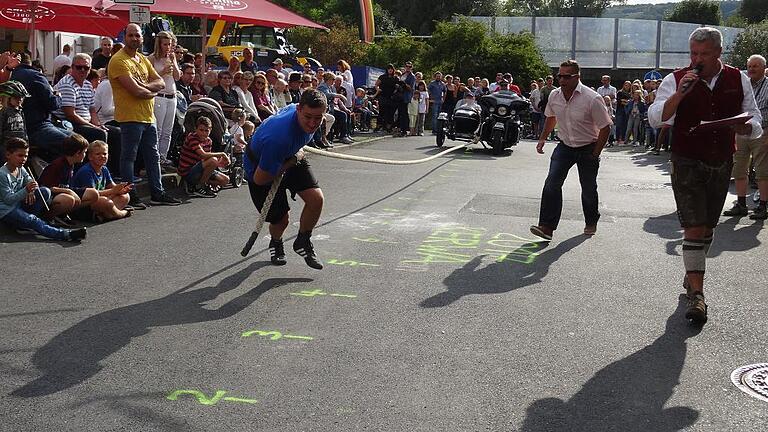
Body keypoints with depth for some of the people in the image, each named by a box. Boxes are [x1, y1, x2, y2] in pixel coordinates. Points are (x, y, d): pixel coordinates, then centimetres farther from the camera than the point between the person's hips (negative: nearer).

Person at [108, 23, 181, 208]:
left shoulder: (143, 59, 16)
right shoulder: (119, 60, -11)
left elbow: (160, 82, 10)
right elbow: (135, 90, -20)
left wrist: (145, 86, -11)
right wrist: (152, 91, 0)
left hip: (149, 117, 9)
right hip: (130, 117, -9)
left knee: (153, 156, 13)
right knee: (128, 157, -1)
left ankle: (157, 193, 22)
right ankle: (130, 196, 5)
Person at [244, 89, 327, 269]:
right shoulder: (280, 137, -44)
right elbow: (259, 179, -32)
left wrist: (298, 150, 1)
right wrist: (293, 161, -25)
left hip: (291, 157, 6)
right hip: (261, 167, -6)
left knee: (316, 199, -14)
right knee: (280, 219, -4)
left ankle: (303, 242, 12)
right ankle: (275, 243, 36)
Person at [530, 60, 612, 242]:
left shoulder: (592, 98, -21)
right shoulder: (554, 95, -5)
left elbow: (605, 128, -14)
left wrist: (595, 154, -14)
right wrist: (542, 139, 11)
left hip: (587, 148, -3)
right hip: (564, 146, 4)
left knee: (588, 189, 8)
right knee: (552, 184, -14)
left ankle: (591, 223, 33)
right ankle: (547, 226, -16)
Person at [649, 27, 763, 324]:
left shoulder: (738, 80, 4)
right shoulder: (676, 80, -5)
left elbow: (755, 124, 7)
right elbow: (655, 119, -15)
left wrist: (743, 126, -16)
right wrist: (679, 94, -28)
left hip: (722, 165, 4)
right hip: (687, 163, -4)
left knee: (707, 228, 15)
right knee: (694, 229, -11)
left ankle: (692, 276, 35)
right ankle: (697, 295, -9)